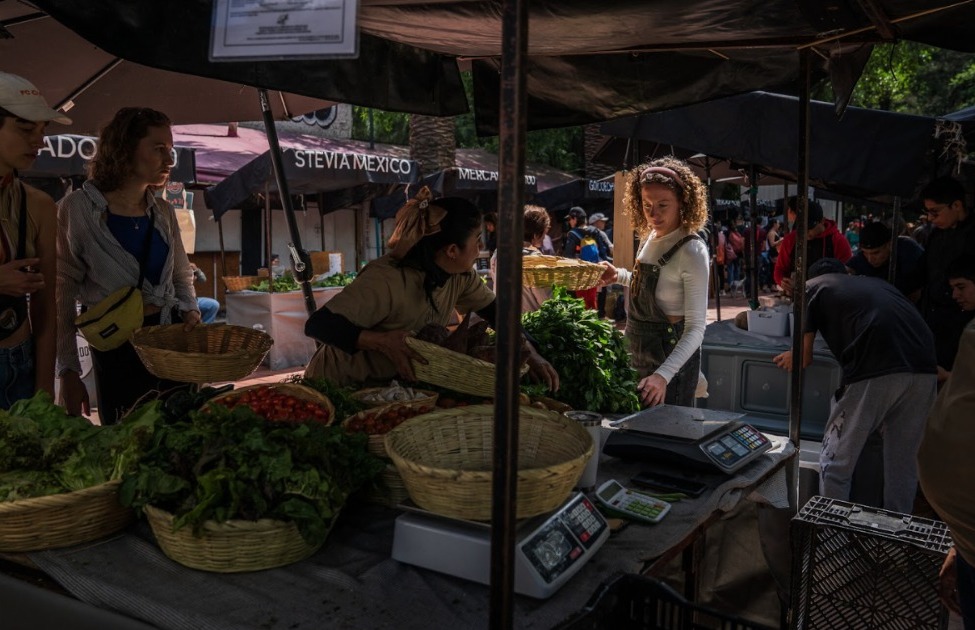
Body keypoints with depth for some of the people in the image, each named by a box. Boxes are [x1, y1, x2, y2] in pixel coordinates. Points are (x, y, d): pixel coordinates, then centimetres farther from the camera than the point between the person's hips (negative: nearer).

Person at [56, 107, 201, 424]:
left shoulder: (163, 211, 6)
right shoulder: (79, 208, -8)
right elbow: (62, 293, -8)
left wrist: (191, 309, -4)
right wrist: (68, 370, -10)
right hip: (115, 347, -4)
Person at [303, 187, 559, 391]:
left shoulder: (460, 275, -12)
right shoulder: (386, 281, -35)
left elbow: (493, 310, 3)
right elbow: (318, 324, -37)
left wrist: (532, 355, -9)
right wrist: (382, 341, -48)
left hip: (389, 385, 7)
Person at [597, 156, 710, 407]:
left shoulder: (692, 251, -22)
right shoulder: (652, 236, 1)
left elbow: (695, 329, -25)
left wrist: (663, 375, -37)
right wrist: (619, 276, 4)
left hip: (670, 357, -8)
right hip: (640, 355, 8)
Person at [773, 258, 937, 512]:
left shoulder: (812, 286, 19)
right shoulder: (876, 282, 32)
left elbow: (804, 358, 16)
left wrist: (790, 358, 38)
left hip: (874, 372, -5)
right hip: (924, 370, 5)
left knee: (836, 464, 11)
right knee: (903, 463, 20)